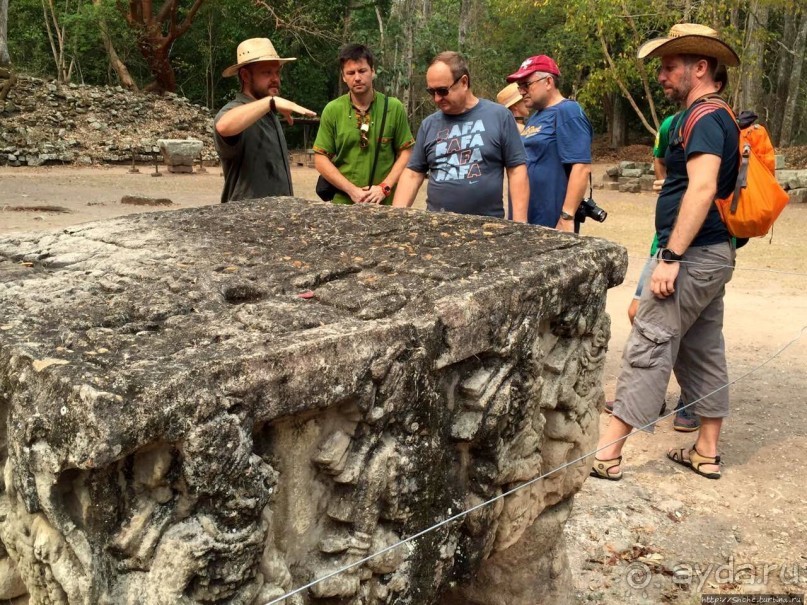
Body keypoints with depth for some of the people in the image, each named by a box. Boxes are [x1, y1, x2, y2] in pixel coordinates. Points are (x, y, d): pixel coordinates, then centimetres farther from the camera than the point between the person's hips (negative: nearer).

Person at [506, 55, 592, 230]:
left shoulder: (567, 112, -11)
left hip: (552, 223, -9)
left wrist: (567, 217, -24)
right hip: (524, 220, 9)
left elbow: (582, 167, -19)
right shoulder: (535, 117, 17)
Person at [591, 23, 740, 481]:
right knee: (703, 349, 14)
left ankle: (607, 453, -4)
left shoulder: (702, 119, -14)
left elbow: (702, 189, -26)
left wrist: (671, 257, -28)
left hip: (694, 254, -10)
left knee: (649, 348, -8)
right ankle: (707, 452, 22)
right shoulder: (718, 118, 17)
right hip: (714, 253, 10)